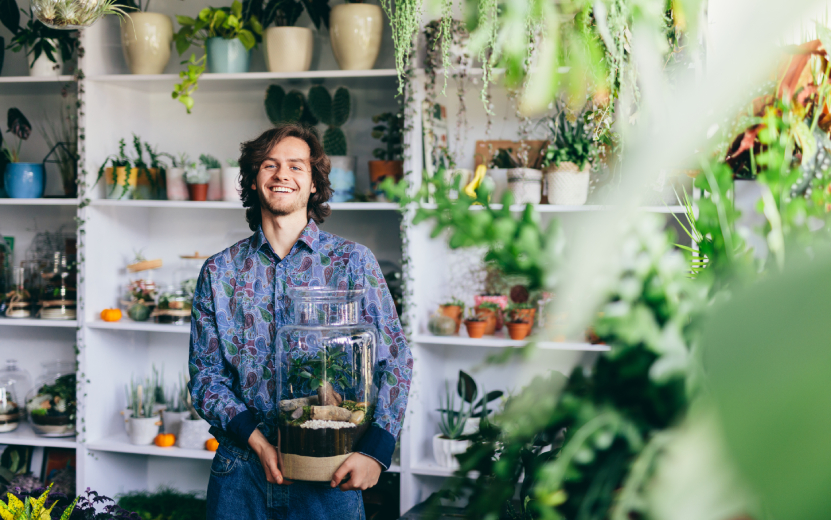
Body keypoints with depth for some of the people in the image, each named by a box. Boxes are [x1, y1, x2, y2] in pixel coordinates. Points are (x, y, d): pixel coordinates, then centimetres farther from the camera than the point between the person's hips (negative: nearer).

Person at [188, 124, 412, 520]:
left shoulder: (353, 261, 2)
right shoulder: (219, 272, 6)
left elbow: (395, 361, -1)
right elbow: (205, 374, 4)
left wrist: (373, 450, -14)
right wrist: (258, 442, -11)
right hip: (241, 471, 1)